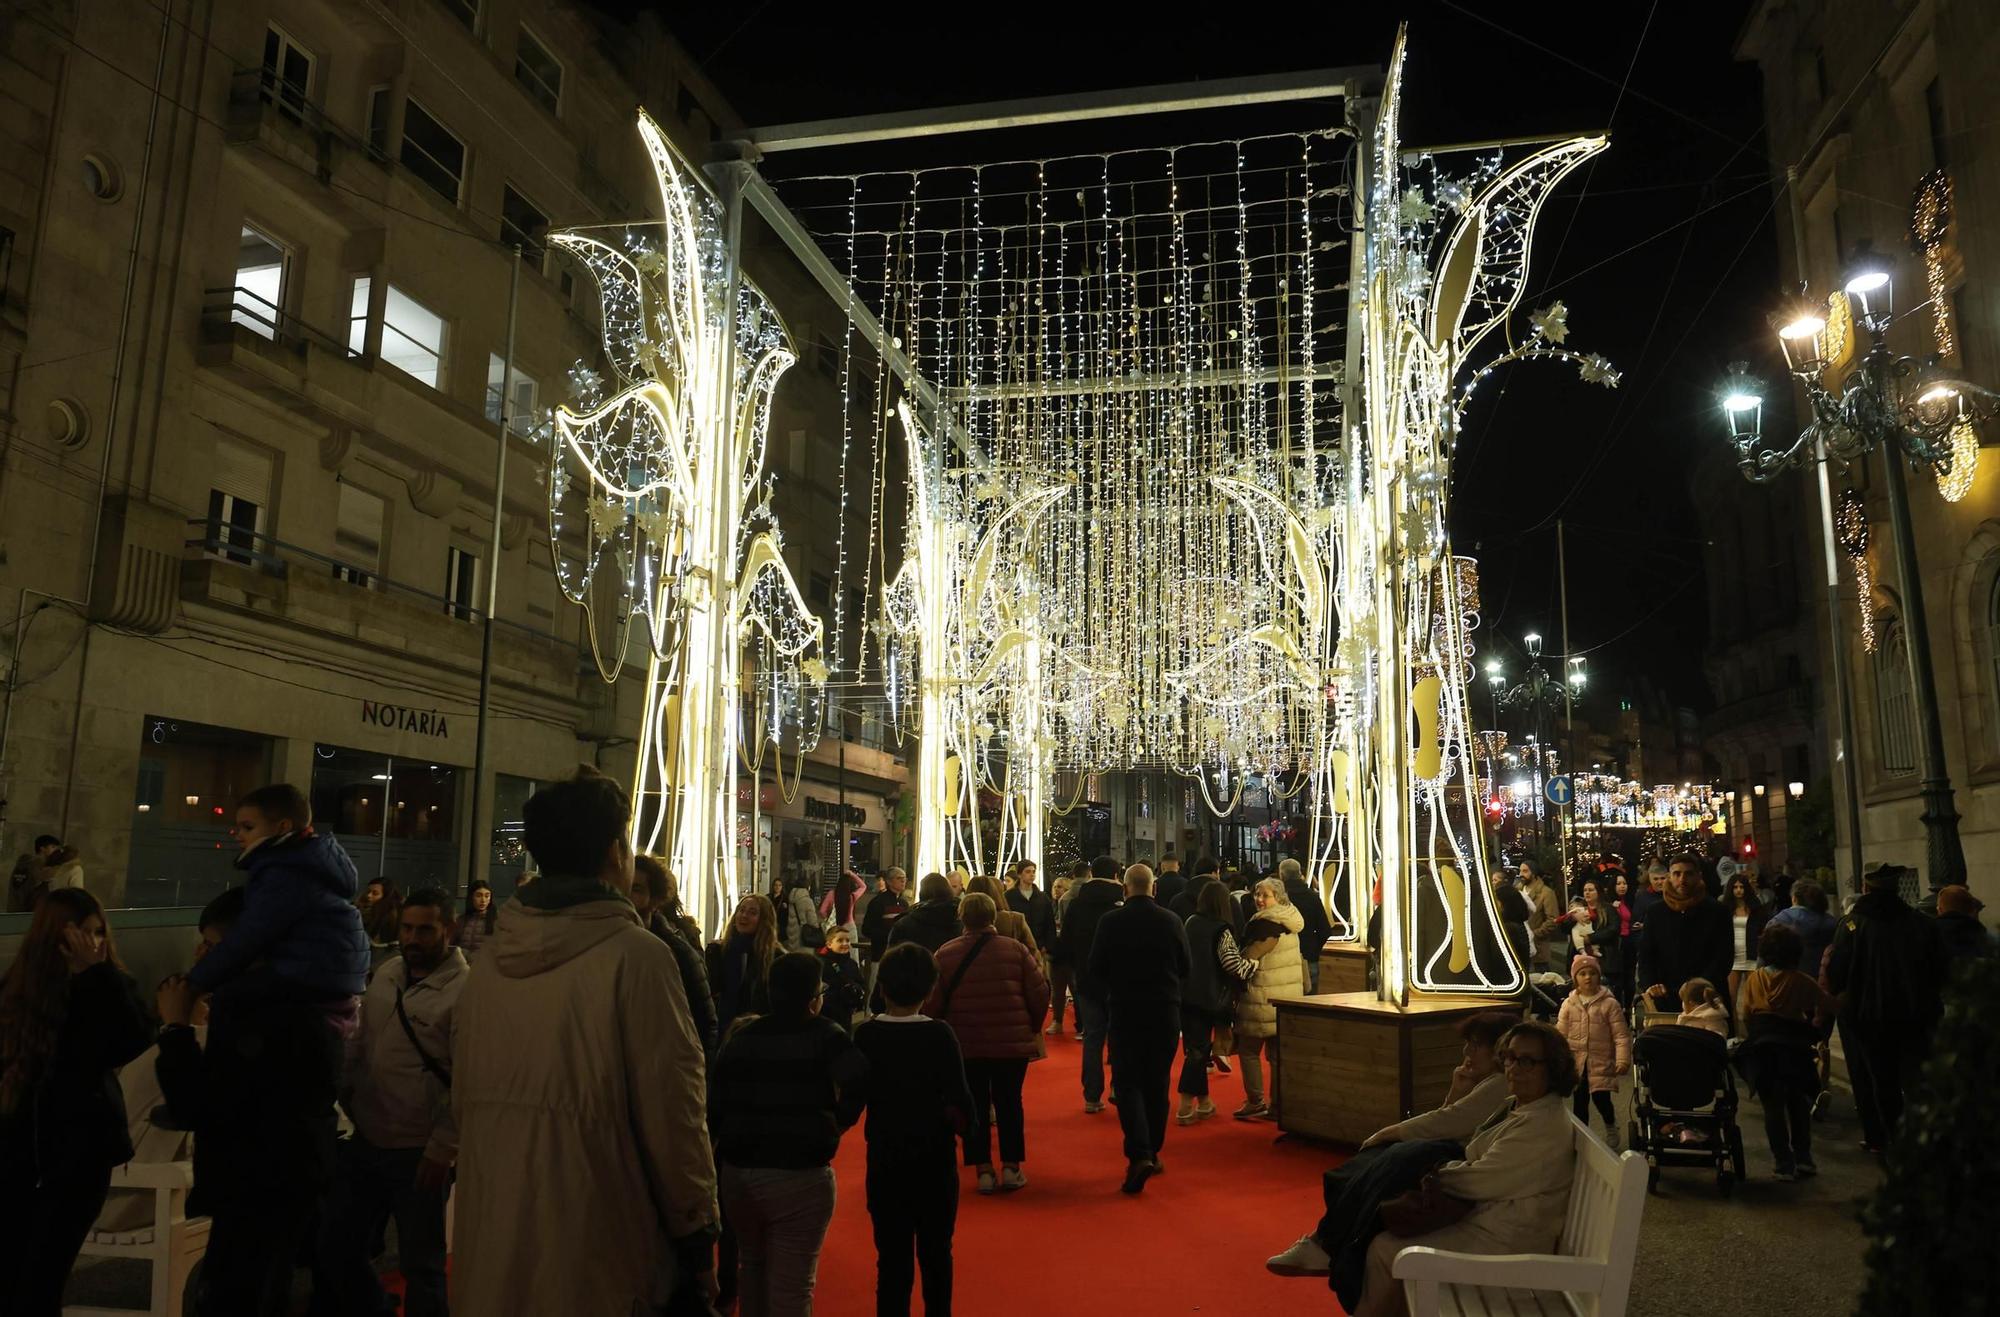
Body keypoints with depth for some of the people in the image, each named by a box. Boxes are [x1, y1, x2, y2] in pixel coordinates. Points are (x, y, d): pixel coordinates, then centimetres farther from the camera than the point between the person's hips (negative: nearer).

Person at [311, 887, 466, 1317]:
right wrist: (343, 1094, 7)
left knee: (419, 1265, 8)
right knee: (334, 1246, 19)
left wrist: (443, 1149, -19)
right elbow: (359, 1044, 17)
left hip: (419, 1153, -7)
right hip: (365, 1140, 7)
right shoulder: (385, 975, 5)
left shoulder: (465, 990, -17)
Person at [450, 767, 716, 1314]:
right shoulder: (635, 955, -16)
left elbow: (464, 1100, 9)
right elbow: (672, 1113, -16)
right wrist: (696, 1235, -3)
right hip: (599, 1267, -5)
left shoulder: (490, 959, 1)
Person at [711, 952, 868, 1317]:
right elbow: (858, 1079, -24)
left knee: (753, 1265, 28)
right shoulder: (824, 1036, -6)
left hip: (737, 1172, 5)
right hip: (799, 1177, -5)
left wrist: (737, 1139, 14)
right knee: (791, 1287, 5)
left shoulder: (741, 1037, 6)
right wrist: (836, 1124, -9)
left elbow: (715, 1105, 2)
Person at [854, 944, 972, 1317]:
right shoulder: (940, 1035, -15)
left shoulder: (865, 1036, -10)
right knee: (936, 1254, 17)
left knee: (892, 1258, 10)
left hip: (884, 1163, 1)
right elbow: (961, 1111, -18)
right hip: (935, 1163, -1)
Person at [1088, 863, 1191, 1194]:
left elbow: (1095, 970, -4)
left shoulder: (1110, 922, -10)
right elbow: (1185, 968, 4)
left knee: (1128, 1083, 2)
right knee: (1157, 1083, 15)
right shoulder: (1171, 920, -5)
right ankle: (1152, 1152, 25)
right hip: (1166, 1011, 2)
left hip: (1125, 1011, -2)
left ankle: (1139, 1155, -15)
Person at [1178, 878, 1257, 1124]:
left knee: (1196, 1048, 11)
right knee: (1197, 1050, 3)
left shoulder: (1189, 923, 8)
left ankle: (1203, 1103, 19)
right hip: (1207, 998, -5)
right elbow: (1232, 963, -18)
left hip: (1184, 995, 5)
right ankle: (1184, 1108, 5)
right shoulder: (1221, 931, -10)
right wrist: (1256, 965, -4)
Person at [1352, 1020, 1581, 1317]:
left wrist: (1437, 1171, -4)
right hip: (1486, 1218, 10)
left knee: (1385, 1250, -9)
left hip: (1503, 1242, -10)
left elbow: (1479, 1180, -21)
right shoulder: (1518, 1107, 7)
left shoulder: (1541, 1126, -24)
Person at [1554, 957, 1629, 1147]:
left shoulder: (1609, 1004, -4)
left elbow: (1621, 1035, -7)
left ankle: (1611, 1129, 22)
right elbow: (1561, 1034, 5)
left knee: (1601, 1099, -8)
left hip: (1601, 1062, -3)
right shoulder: (1569, 1004, 3)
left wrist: (1623, 1060, -16)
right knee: (1579, 1102, 9)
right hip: (1577, 1062, 3)